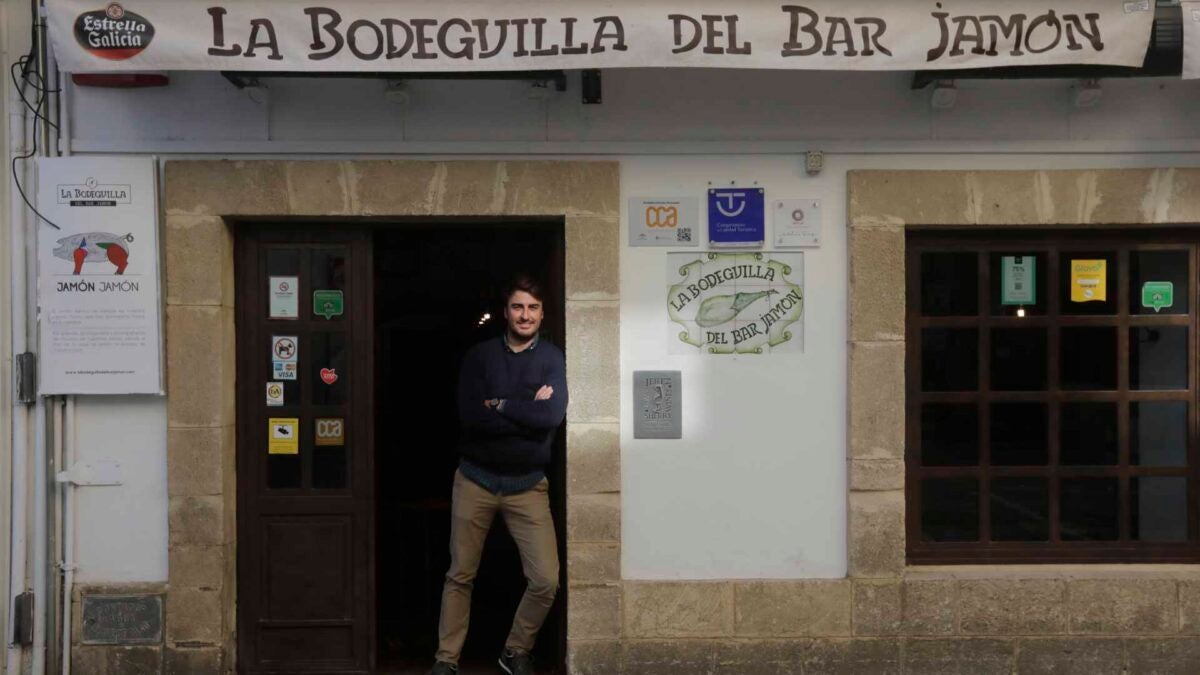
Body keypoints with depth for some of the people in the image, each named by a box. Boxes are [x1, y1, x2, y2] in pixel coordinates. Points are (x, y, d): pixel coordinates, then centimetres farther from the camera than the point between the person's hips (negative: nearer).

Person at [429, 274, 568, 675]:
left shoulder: (551, 359, 1)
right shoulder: (479, 356, 1)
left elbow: (553, 416, -16)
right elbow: (470, 415, -14)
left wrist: (501, 405, -11)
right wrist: (528, 408, -14)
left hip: (528, 484, 0)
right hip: (475, 480, 0)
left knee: (546, 580, -6)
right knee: (460, 575, 8)